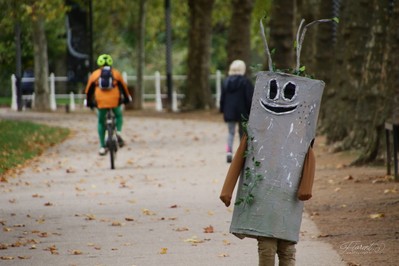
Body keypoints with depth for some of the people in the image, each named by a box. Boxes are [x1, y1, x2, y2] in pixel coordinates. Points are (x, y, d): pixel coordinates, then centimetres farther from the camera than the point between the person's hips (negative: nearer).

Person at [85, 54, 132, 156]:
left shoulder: (95, 74, 13)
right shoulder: (116, 73, 13)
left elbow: (89, 90, 17)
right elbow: (123, 87, 19)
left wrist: (88, 102, 31)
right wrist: (127, 98, 35)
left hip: (100, 102, 0)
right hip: (115, 101, 0)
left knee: (101, 122, 18)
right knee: (118, 116, 29)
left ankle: (102, 147, 13)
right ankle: (118, 132, 1)